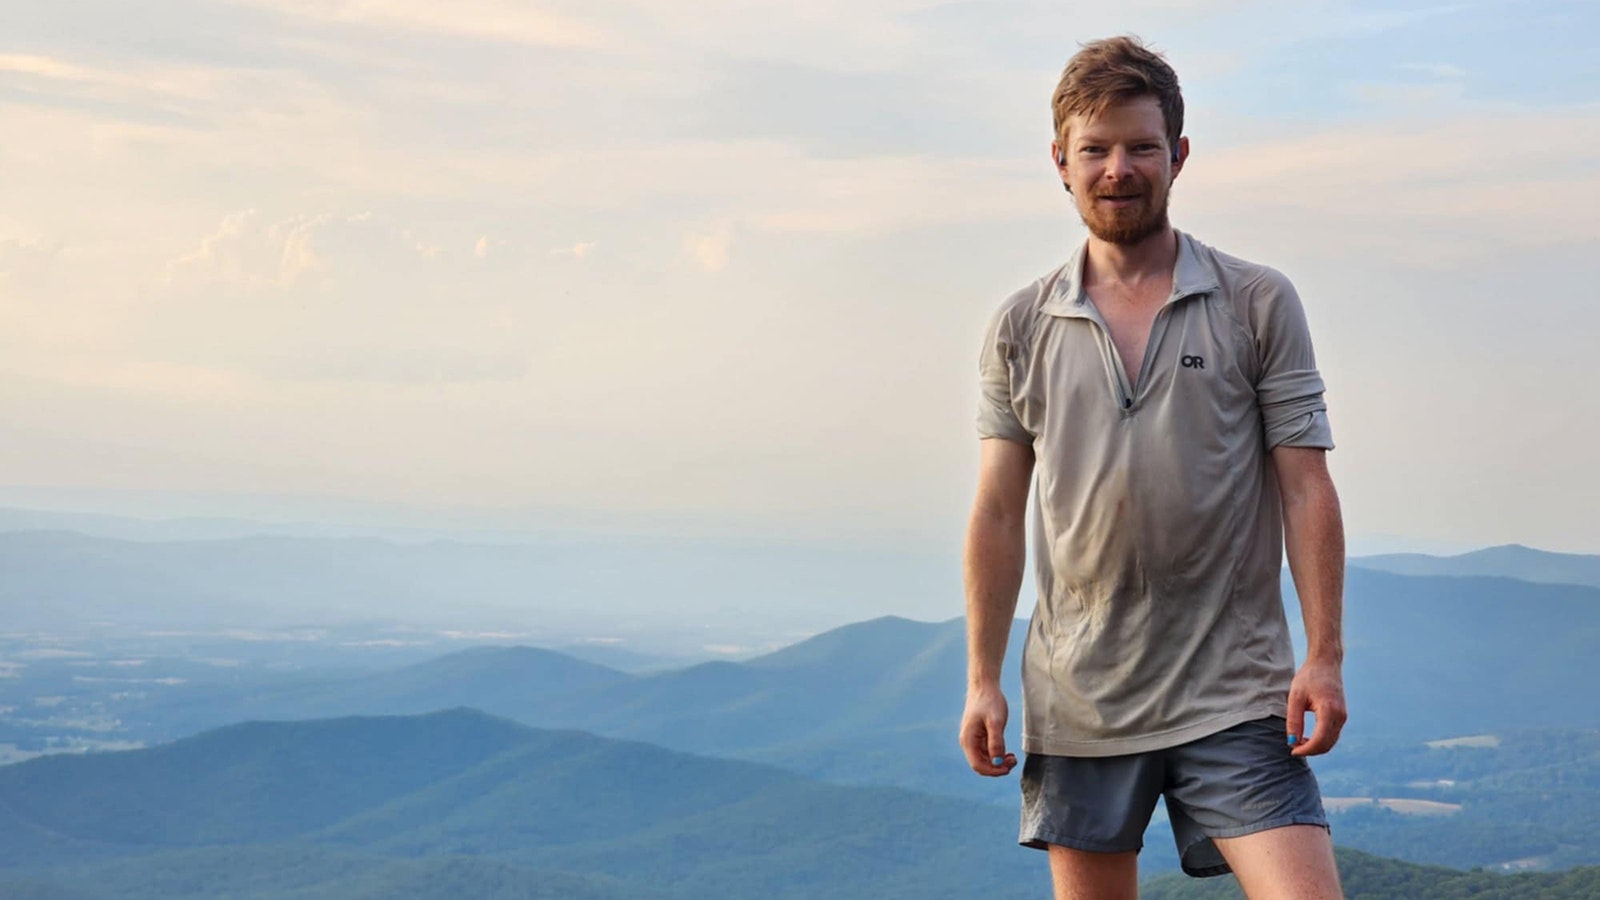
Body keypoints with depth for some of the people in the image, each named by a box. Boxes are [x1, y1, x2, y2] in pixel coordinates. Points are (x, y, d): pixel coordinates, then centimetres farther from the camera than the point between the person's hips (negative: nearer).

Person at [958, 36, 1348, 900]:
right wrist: (982, 679, 5)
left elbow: (1305, 487, 0)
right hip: (1078, 699, 2)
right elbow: (998, 514, 8)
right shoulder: (1021, 328, 7)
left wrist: (1324, 656, -8)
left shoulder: (1259, 304, 2)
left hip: (1232, 696, -2)